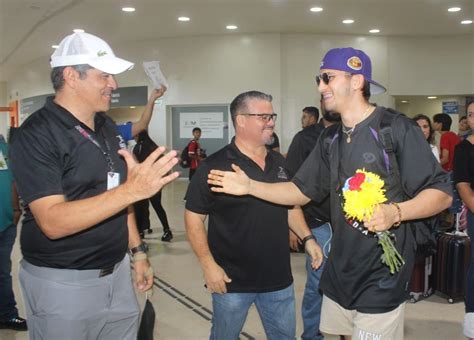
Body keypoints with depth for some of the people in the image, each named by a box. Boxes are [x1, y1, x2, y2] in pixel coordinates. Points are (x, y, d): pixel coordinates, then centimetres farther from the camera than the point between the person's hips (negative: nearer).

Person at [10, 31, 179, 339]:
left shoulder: (108, 127, 7)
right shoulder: (36, 134, -16)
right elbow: (53, 222, -26)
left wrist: (137, 251, 12)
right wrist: (133, 189, -33)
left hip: (117, 272, 7)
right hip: (62, 283, -6)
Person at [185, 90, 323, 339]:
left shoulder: (279, 162, 6)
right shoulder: (215, 167, -13)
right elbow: (194, 217, -12)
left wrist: (307, 238, 4)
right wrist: (208, 265, -16)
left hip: (279, 277, 5)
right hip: (232, 280, -5)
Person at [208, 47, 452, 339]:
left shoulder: (398, 129, -13)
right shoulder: (330, 138, 9)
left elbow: (442, 193, -12)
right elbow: (302, 191, 11)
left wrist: (395, 212, -29)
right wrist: (249, 187, 0)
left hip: (383, 274, -6)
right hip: (340, 271, 6)